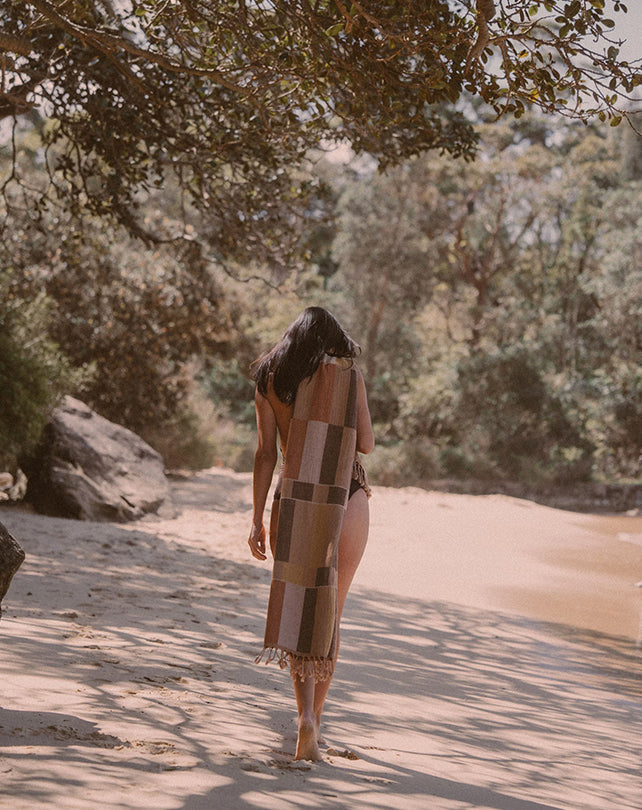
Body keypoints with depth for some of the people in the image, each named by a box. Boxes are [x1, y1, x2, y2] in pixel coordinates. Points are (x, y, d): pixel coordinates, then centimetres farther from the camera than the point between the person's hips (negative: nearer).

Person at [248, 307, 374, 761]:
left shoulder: (270, 380, 7)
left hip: (293, 502, 1)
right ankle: (315, 718, 16)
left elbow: (266, 452, 4)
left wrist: (258, 518, 5)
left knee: (297, 608, 4)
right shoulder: (348, 375, 0)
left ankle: (307, 716, -15)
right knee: (329, 614, 11)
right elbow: (366, 445, 2)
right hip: (346, 502, -1)